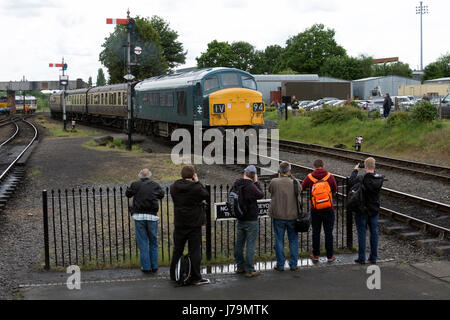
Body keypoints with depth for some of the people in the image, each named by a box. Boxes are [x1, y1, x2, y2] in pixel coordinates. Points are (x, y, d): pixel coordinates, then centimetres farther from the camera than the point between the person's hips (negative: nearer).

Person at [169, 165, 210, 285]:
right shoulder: (196, 188, -18)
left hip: (179, 224, 4)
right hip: (194, 224, -4)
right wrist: (197, 182, 3)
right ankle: (196, 277, 4)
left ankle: (173, 275, 23)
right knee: (195, 251, 2)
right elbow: (206, 195, 0)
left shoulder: (174, 187, -2)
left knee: (177, 250, 15)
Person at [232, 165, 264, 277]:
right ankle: (249, 270, 2)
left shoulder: (236, 183, -2)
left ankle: (240, 266, 26)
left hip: (239, 219, 7)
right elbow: (261, 195, -6)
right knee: (250, 245, -1)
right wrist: (256, 182, -2)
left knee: (239, 243, 16)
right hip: (251, 220, -7)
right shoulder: (251, 186, -21)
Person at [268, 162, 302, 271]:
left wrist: (279, 177, 10)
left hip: (278, 217, -1)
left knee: (279, 241, 8)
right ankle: (293, 264, 16)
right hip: (293, 216, 1)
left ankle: (280, 265, 13)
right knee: (293, 240, 13)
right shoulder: (295, 183, -7)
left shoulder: (274, 182, -11)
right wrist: (291, 177, 10)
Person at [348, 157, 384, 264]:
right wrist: (371, 171, 10)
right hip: (374, 210, 4)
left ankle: (361, 258, 6)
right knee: (374, 232, 12)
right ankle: (373, 257, 17)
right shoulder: (380, 179, -7)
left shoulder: (361, 179, -22)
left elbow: (351, 182, -10)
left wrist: (355, 170, -1)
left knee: (362, 233, 3)